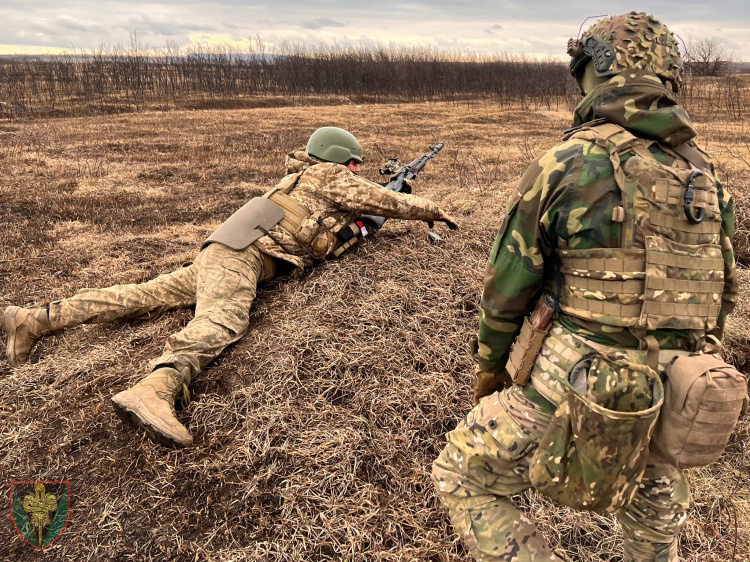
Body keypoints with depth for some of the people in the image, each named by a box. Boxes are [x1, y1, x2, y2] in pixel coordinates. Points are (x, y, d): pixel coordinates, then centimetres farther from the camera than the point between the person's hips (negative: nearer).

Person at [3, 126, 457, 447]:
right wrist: (435, 210, 18)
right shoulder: (330, 175, 2)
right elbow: (389, 201, 6)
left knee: (150, 296, 5)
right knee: (223, 319, -32)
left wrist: (358, 226, 26)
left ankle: (37, 319, 7)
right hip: (240, 251, -9)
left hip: (227, 254, 9)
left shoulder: (312, 178, 28)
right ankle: (156, 390, -56)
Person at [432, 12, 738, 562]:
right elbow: (720, 292, 12)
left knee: (461, 479, 14)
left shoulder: (565, 165, -13)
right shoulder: (706, 175, 4)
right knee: (657, 516, 34)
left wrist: (489, 367, 9)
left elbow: (508, 286, -8)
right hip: (669, 402, 7)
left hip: (567, 395, -6)